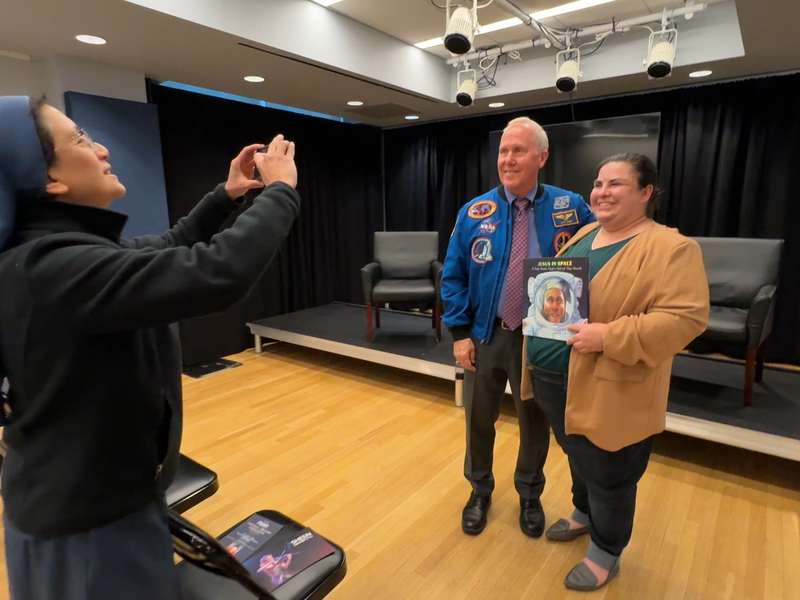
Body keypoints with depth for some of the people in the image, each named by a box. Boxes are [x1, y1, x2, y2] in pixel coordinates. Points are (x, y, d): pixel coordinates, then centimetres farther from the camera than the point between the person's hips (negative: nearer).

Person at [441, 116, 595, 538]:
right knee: (479, 420, 16)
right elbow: (452, 277, -2)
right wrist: (460, 332, -8)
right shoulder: (474, 213, -4)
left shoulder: (570, 208, -4)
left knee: (535, 423, 17)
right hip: (485, 336, 1)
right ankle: (480, 490, 41)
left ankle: (529, 495, 43)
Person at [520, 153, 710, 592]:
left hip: (608, 391, -7)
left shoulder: (670, 248, -14)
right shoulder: (582, 235, 10)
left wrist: (609, 336, -28)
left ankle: (606, 553, 36)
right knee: (578, 458, 26)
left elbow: (685, 318, -22)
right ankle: (583, 515, 52)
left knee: (607, 476, 12)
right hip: (552, 379, 7)